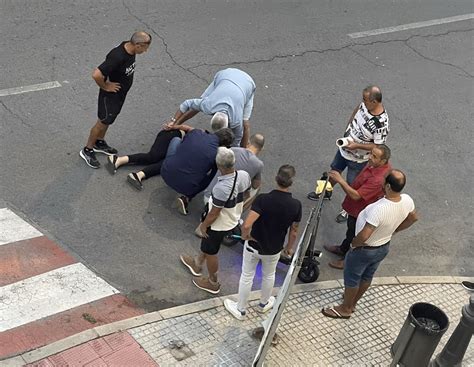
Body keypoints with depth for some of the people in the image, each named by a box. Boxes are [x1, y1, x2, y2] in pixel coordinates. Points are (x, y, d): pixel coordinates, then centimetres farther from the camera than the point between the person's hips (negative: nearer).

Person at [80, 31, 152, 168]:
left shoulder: (130, 49, -10)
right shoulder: (117, 57, -37)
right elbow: (96, 75, -40)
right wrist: (105, 86, -23)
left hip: (121, 92, 8)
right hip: (111, 94, -8)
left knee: (109, 119, 24)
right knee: (103, 121, 7)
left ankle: (99, 143, 45)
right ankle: (87, 150, 25)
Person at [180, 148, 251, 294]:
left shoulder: (222, 188, -40)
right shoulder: (244, 175, -19)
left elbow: (214, 213, -26)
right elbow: (245, 195, 1)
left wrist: (204, 225, -8)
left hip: (218, 225, -7)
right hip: (233, 220, 7)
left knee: (211, 253, 20)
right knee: (206, 245, 32)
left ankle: (213, 283, 41)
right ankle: (197, 264, 57)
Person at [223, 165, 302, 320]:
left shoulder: (263, 199, -29)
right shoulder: (296, 205, -20)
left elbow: (246, 226, -36)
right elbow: (294, 231, -5)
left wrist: (245, 235, -13)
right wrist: (289, 247, 13)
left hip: (253, 246, -2)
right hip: (274, 249, 2)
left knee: (247, 277, 20)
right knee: (269, 275, 29)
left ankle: (241, 310, 36)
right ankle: (263, 304, 51)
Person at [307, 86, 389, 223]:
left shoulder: (381, 123, -37)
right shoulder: (365, 104, -17)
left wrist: (356, 145, -33)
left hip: (358, 159, -7)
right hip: (344, 148, 7)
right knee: (334, 170, 28)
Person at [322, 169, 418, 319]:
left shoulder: (379, 209, -42)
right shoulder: (407, 201, -19)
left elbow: (364, 236, -39)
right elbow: (413, 218, 3)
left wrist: (353, 243, -17)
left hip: (365, 250, -7)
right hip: (384, 247, 7)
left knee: (351, 278, 19)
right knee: (367, 276, 28)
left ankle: (345, 309, 39)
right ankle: (353, 302, 51)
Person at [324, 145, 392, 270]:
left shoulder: (378, 179, -42)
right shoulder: (375, 164, -14)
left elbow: (356, 195, -38)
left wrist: (341, 181, -38)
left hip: (360, 212, -9)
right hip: (355, 207, 9)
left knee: (354, 235, 15)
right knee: (350, 228, 31)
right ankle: (343, 249, 56)